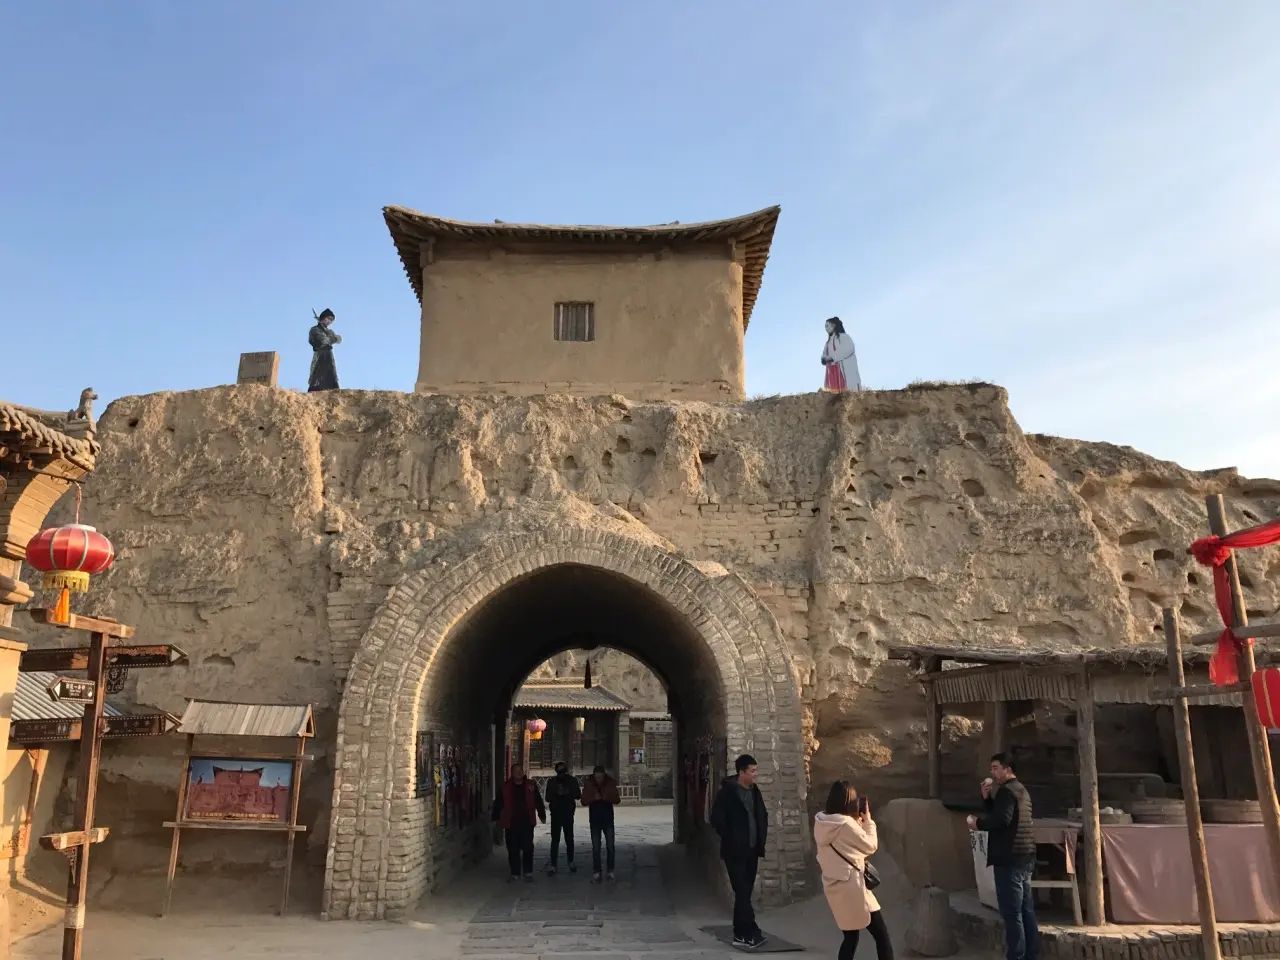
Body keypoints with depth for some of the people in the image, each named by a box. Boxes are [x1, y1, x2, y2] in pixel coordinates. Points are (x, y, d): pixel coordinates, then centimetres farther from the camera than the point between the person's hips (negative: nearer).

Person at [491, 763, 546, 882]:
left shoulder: (531, 785, 4)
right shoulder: (505, 788, 3)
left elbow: (538, 801, 11)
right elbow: (498, 804, 9)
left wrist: (542, 815, 11)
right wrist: (496, 818, 6)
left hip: (527, 823, 0)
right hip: (511, 823, 0)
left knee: (528, 848, -1)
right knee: (513, 850, 5)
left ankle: (528, 872, 9)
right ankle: (515, 873, 16)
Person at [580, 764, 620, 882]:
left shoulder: (610, 783, -3)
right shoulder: (589, 784, -4)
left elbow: (617, 800, -3)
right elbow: (584, 801, -4)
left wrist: (607, 797, -22)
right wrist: (593, 798, -23)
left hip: (608, 819, 0)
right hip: (595, 820, 0)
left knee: (610, 846, 3)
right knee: (595, 847, 2)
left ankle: (611, 871, 12)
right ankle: (596, 873, 7)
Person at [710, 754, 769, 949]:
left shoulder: (755, 791, 8)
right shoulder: (727, 792, -12)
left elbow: (763, 815, 21)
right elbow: (716, 819, -14)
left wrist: (761, 838, 11)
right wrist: (731, 839, -11)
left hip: (752, 850, 7)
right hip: (735, 851, -6)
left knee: (745, 893, 10)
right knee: (742, 893, -7)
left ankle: (741, 934, 17)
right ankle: (749, 933, -4)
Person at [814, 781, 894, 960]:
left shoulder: (820, 823, 3)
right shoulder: (847, 824, -19)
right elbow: (871, 846, -5)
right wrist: (868, 821, 6)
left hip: (833, 887, 8)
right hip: (851, 887, -8)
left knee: (850, 937, 17)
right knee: (882, 935, 3)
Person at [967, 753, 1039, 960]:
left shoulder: (1007, 790, -13)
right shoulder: (1020, 789, 19)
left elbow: (1001, 819, -26)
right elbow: (997, 812, 21)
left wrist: (978, 823, -12)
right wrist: (987, 797, 8)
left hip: (1010, 859, -10)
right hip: (1024, 857, 10)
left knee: (1011, 912, -8)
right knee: (1026, 909, 14)